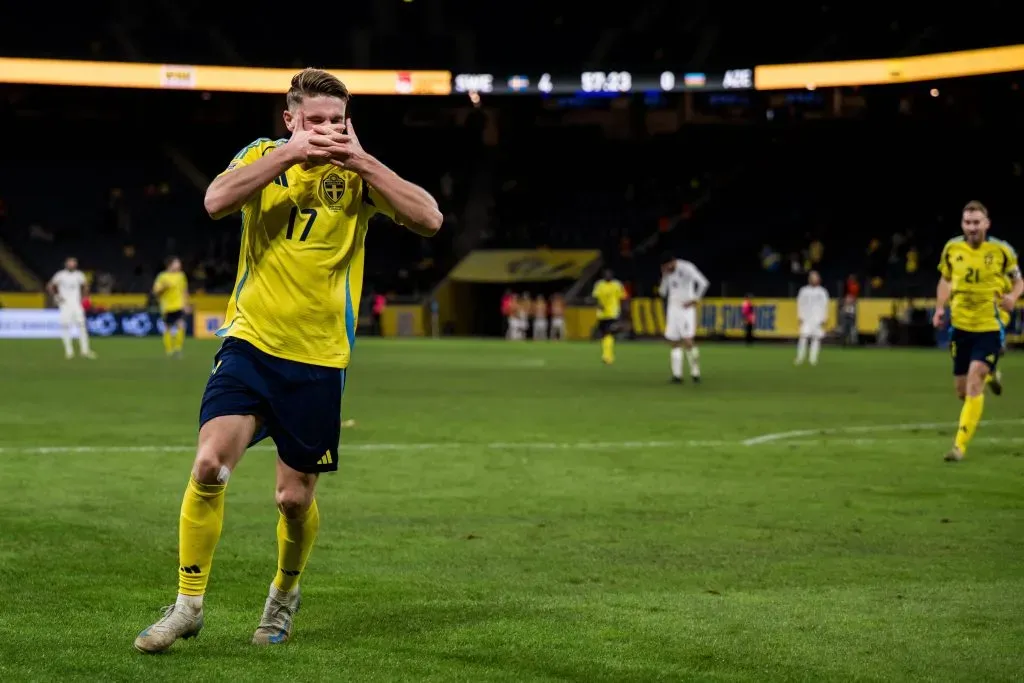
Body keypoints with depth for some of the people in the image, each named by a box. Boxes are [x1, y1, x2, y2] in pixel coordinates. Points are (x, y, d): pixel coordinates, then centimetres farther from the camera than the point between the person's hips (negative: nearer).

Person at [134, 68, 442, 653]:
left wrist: (362, 161, -21)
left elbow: (429, 220, -16)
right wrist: (291, 152, -23)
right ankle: (188, 604, -3)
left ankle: (285, 594, 35)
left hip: (319, 358, 0)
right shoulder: (264, 155, 1)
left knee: (296, 497, 5)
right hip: (250, 342, 0)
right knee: (210, 462, -17)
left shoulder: (359, 173, -1)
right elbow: (216, 201, -19)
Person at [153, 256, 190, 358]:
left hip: (179, 306, 2)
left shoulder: (181, 275, 7)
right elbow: (155, 291, -4)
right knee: (168, 329, 5)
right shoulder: (163, 277, -6)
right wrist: (163, 287, -21)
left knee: (181, 325, -14)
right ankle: (169, 350, 16)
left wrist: (186, 304, 16)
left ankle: (178, 348, -7)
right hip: (167, 307, -2)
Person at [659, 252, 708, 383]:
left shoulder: (686, 268, -11)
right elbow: (663, 293, 12)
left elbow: (703, 283, -18)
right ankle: (677, 375, 4)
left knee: (687, 341, -14)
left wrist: (695, 300, -15)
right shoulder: (667, 272, 11)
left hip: (686, 307, -7)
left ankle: (695, 372, -2)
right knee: (674, 342, 2)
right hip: (672, 307, 7)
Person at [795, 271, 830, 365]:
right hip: (806, 318, -1)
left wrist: (825, 319, 1)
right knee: (803, 337, -12)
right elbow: (800, 304, 9)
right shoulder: (804, 290, 8)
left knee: (816, 338, -3)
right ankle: (800, 358, -9)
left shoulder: (822, 292, 9)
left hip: (818, 319, 1)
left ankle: (813, 359, -1)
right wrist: (799, 317, 1)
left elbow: (825, 306, 9)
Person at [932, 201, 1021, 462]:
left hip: (989, 327, -4)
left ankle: (960, 445, -15)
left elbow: (1019, 280, 4)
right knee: (962, 389, 10)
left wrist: (1012, 296, -17)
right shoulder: (952, 249, 0)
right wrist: (940, 308, 0)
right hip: (960, 326, 4)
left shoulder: (1001, 251, -8)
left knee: (975, 381, -17)